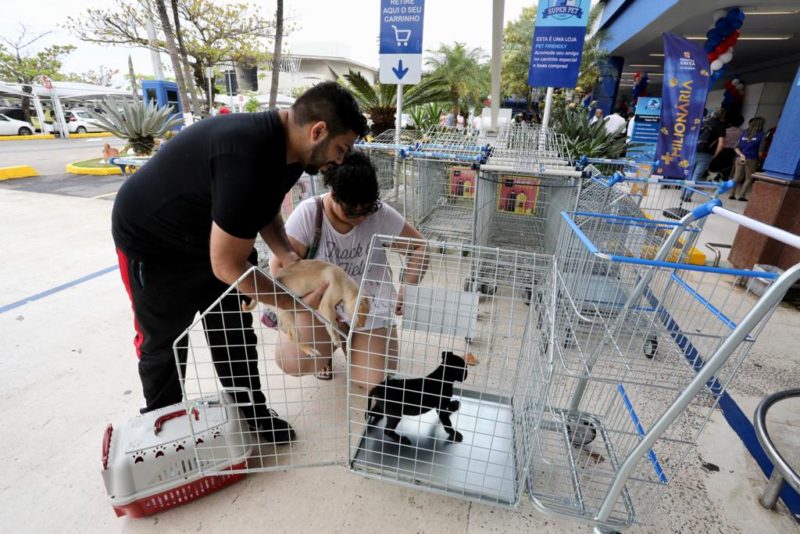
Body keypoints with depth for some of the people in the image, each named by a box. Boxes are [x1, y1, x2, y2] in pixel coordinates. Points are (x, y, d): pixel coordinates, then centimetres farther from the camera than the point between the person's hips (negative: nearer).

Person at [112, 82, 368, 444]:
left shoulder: (289, 147, -11)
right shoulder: (246, 157, -39)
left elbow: (265, 207, 5)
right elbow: (227, 266, -32)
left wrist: (284, 254, -12)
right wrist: (296, 303, -24)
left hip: (207, 232, 7)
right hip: (151, 241, -7)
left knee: (233, 330, 9)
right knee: (163, 342, 9)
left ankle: (251, 412, 26)